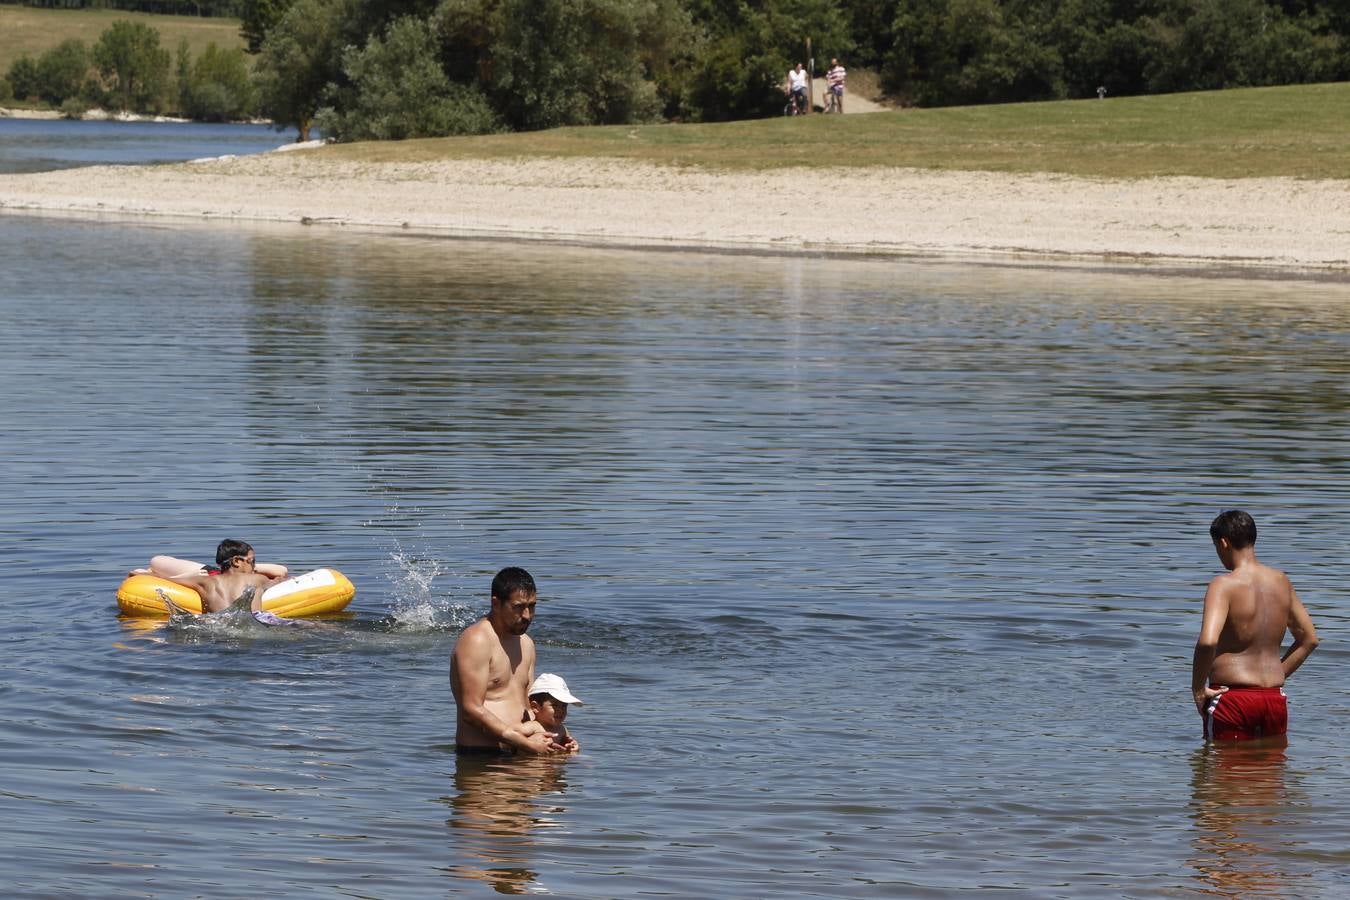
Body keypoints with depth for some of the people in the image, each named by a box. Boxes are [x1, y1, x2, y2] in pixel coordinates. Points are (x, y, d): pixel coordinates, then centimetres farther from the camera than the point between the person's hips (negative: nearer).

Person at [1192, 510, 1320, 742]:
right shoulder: (1281, 581, 7)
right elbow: (1309, 639, 16)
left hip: (1232, 697, -5)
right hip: (1275, 697, 5)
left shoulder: (1224, 585, -13)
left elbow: (1207, 641, -28)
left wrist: (1197, 689, -15)